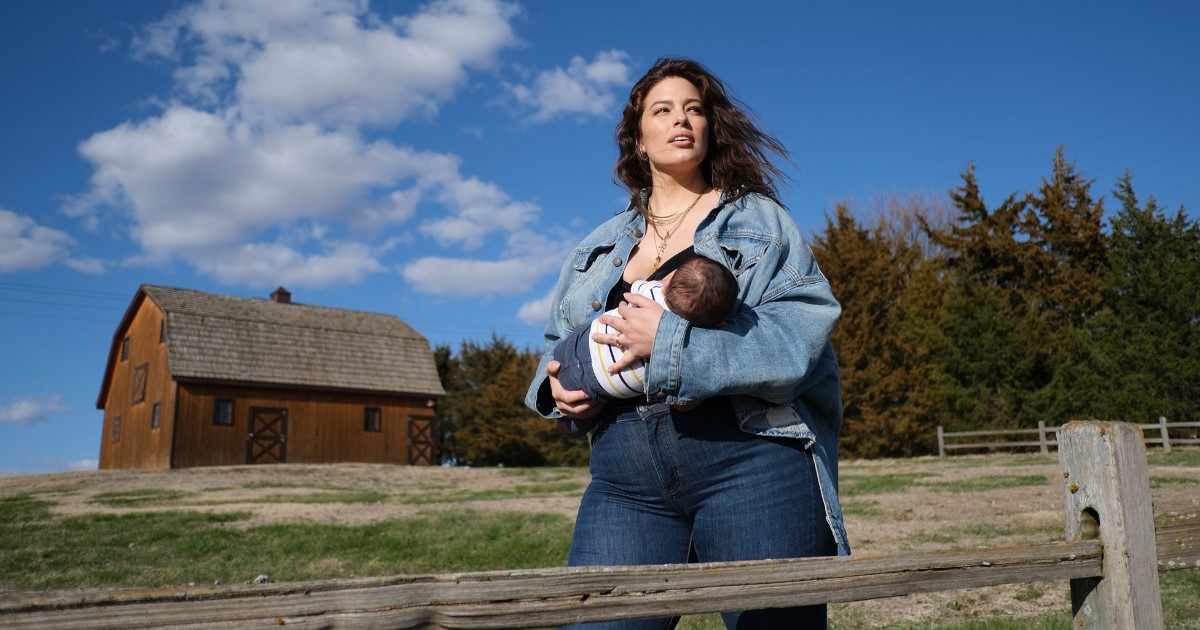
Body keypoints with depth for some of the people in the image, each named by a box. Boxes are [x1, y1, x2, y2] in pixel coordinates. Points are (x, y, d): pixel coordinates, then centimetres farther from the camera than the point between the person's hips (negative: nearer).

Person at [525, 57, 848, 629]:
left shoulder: (759, 220, 7)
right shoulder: (600, 246, 20)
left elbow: (804, 336, -9)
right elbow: (558, 346, 24)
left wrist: (670, 342, -17)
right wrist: (558, 387, 0)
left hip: (751, 460, -3)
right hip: (626, 479, 3)